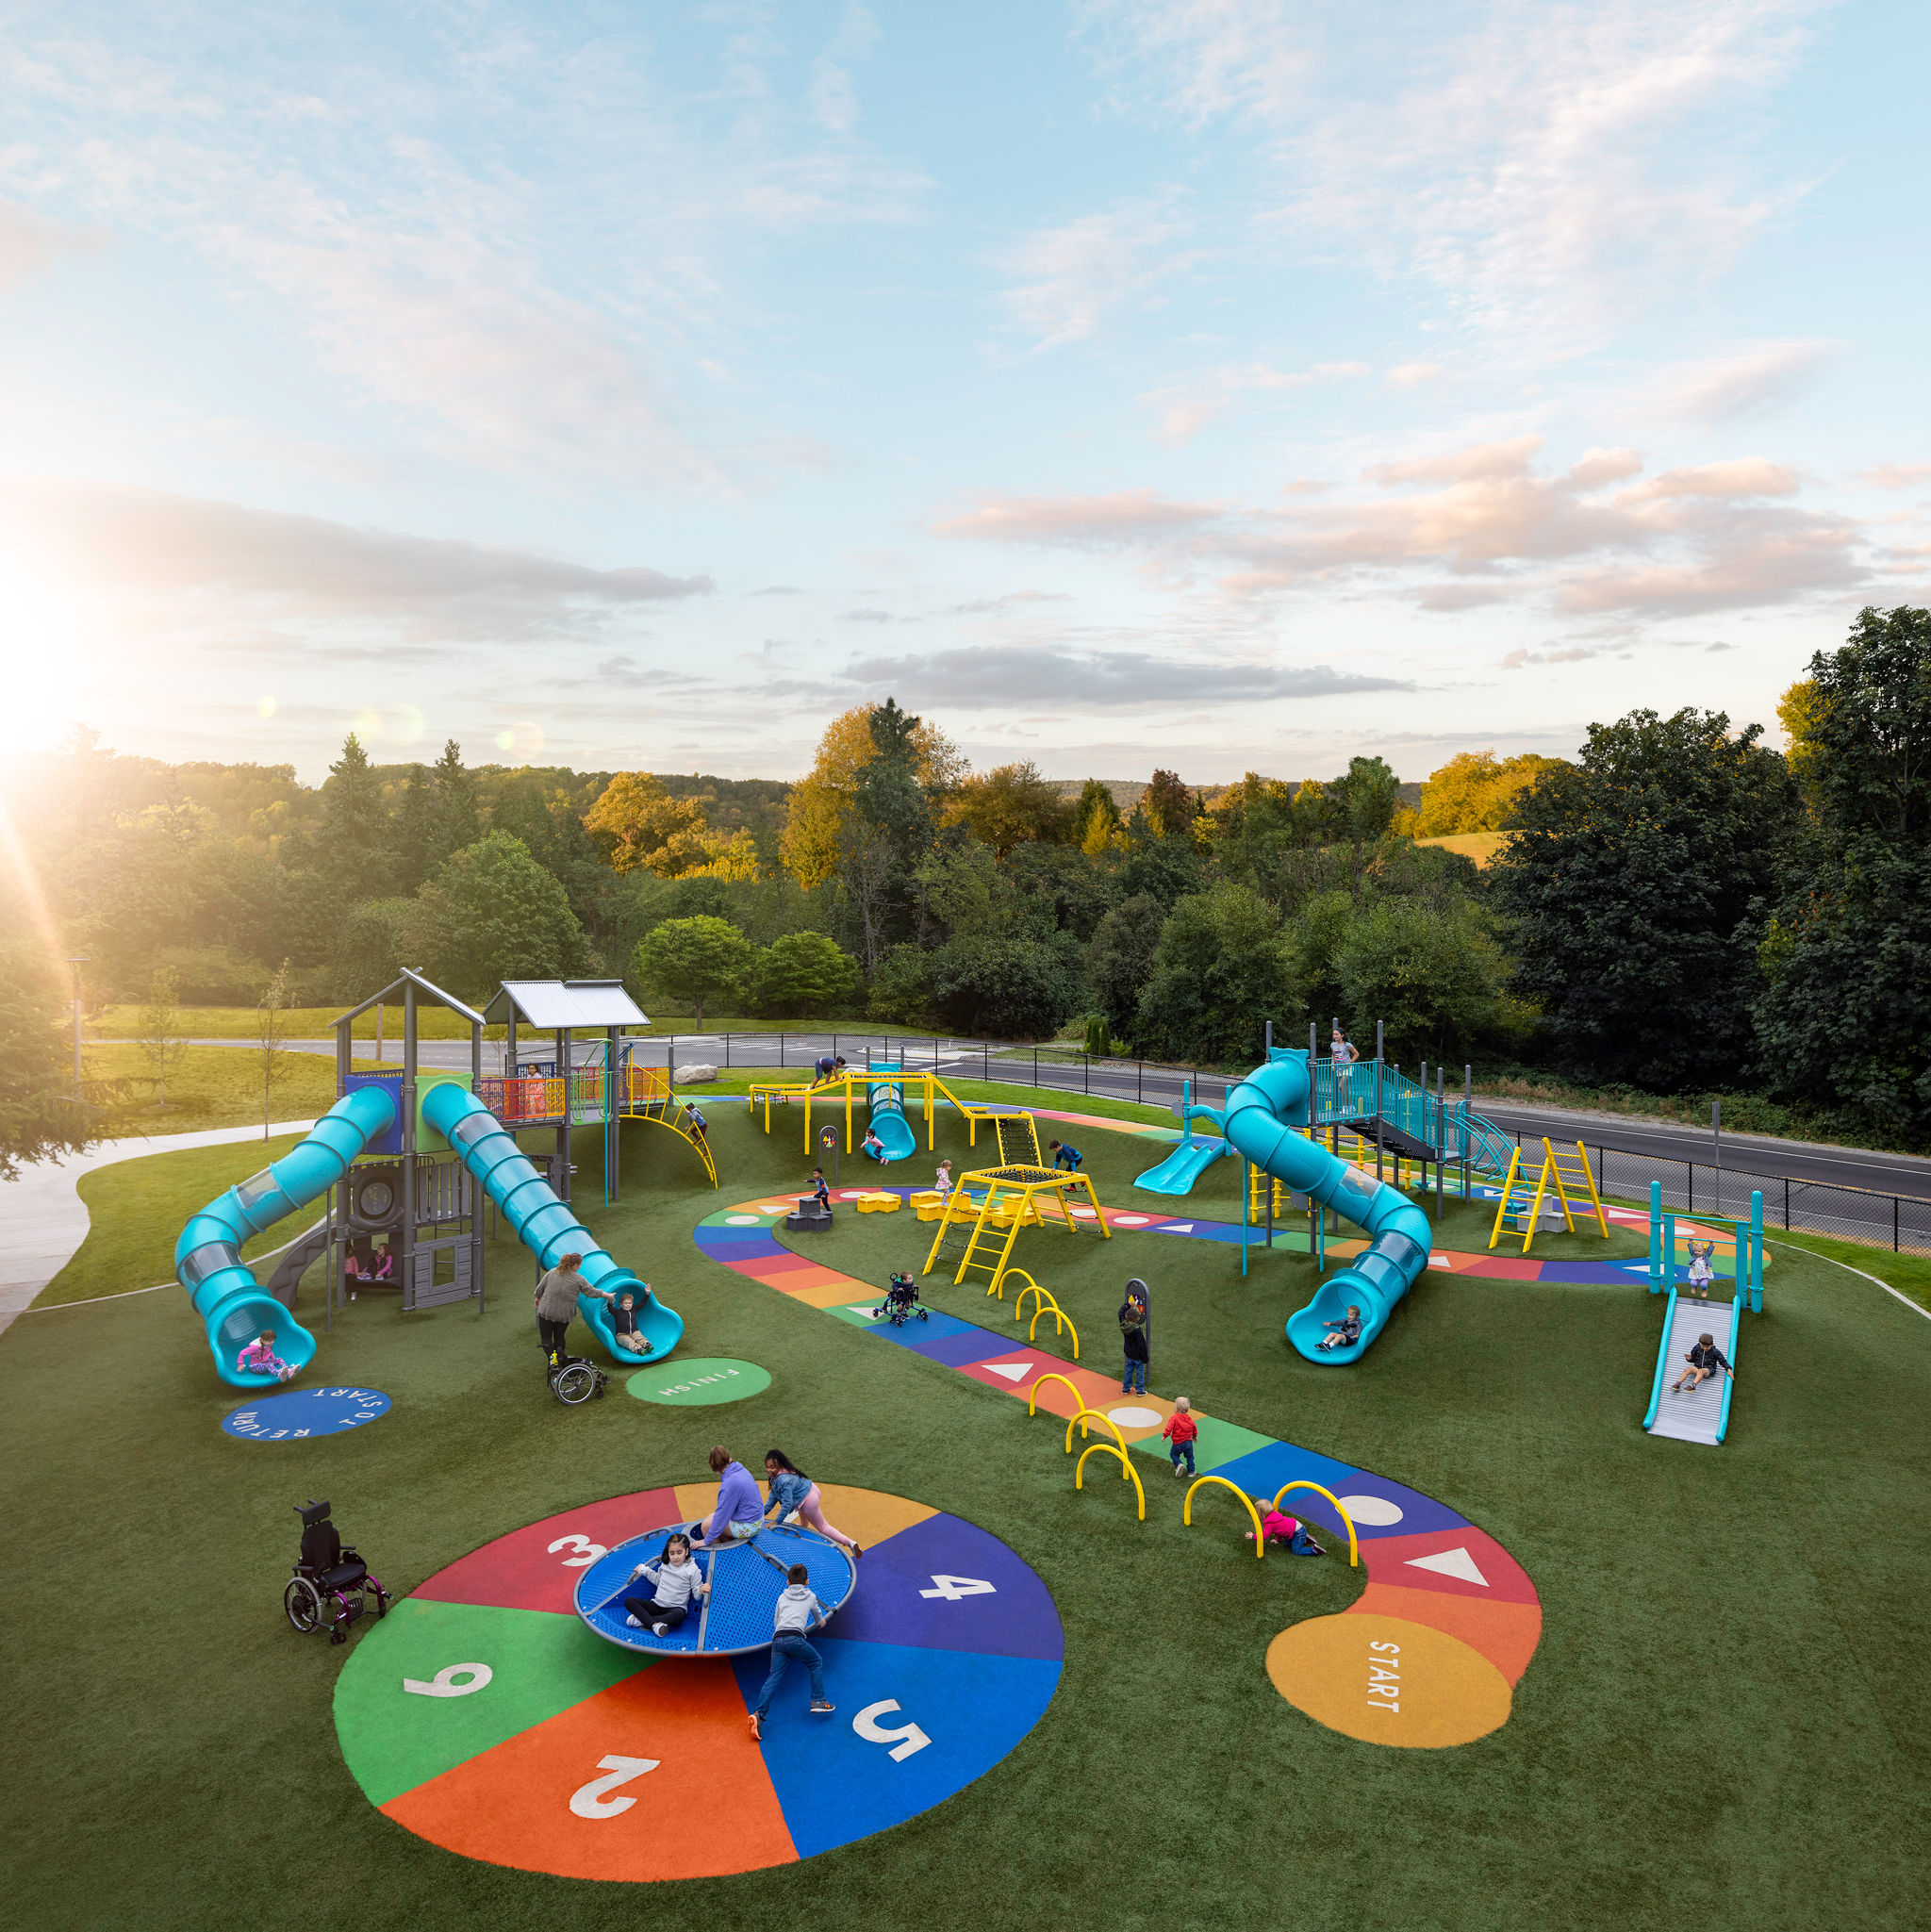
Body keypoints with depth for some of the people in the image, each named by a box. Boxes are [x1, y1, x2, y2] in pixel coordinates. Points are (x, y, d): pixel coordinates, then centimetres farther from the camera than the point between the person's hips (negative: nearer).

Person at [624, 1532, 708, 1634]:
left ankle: (641, 1619, -31)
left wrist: (701, 1590, -28)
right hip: (657, 1604, 5)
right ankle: (655, 1624, -34)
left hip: (675, 1607, -5)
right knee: (629, 1601, -15)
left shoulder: (692, 1569, -4)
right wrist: (643, 1569, 25)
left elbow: (696, 1596, -5)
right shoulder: (665, 1565, 10)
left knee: (679, 1615, -42)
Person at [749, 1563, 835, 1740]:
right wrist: (818, 1623, 64)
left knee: (774, 1677, 0)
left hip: (777, 1638, 3)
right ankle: (818, 1701, 13)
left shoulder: (782, 1597, 26)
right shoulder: (810, 1597, 22)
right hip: (795, 1638, -3)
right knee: (817, 1663, 19)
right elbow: (818, 1615, 41)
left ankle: (759, 1714, -17)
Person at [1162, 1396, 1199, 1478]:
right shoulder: (1189, 1418, 1)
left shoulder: (1174, 1418, -16)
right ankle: (1191, 1471, 23)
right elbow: (1194, 1427, 14)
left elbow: (1169, 1428, -23)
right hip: (1188, 1442, 4)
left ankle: (1178, 1464, -7)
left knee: (1174, 1454, 18)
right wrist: (1194, 1436, 31)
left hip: (1178, 1443, -4)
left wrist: (1165, 1435, -8)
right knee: (1189, 1456, 21)